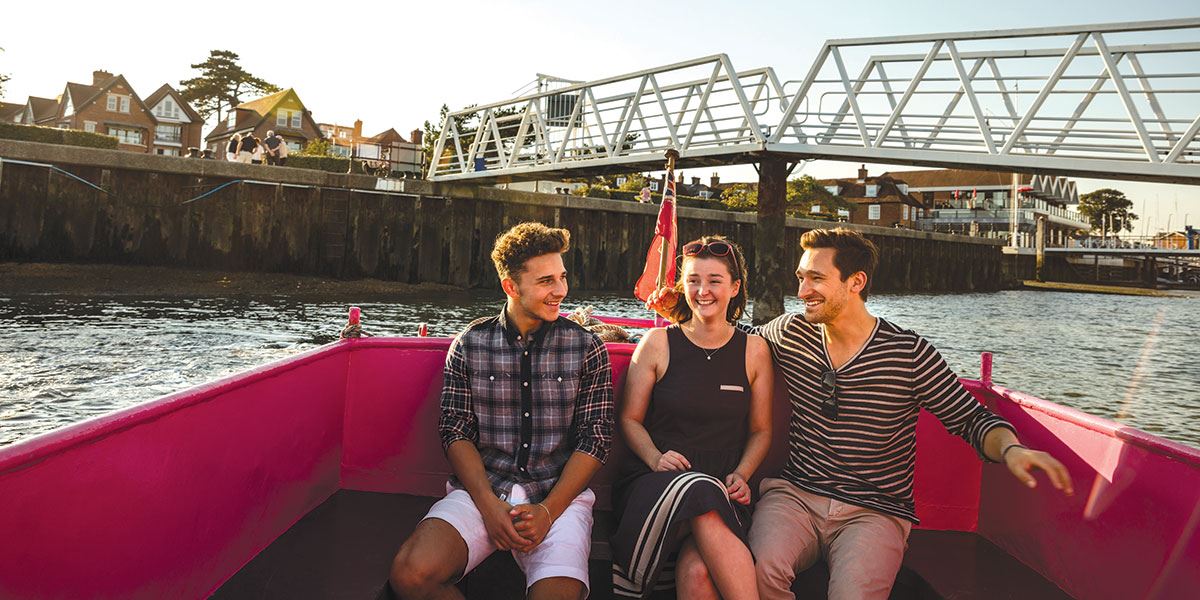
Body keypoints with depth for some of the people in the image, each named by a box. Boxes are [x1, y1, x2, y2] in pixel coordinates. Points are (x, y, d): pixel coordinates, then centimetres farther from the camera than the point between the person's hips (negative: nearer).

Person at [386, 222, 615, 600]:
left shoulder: (587, 349, 4)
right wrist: (489, 504, -11)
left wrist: (548, 510, -11)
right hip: (480, 489, 2)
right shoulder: (470, 345, 6)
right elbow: (456, 431, 3)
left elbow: (595, 437, 0)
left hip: (559, 494, -1)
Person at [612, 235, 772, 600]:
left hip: (722, 491, 0)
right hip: (657, 481, 0)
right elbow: (630, 419, 9)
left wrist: (740, 475, -3)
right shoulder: (657, 343, 6)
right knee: (699, 492, -38)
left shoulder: (754, 350, 10)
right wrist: (656, 458, -9)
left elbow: (761, 430, 15)